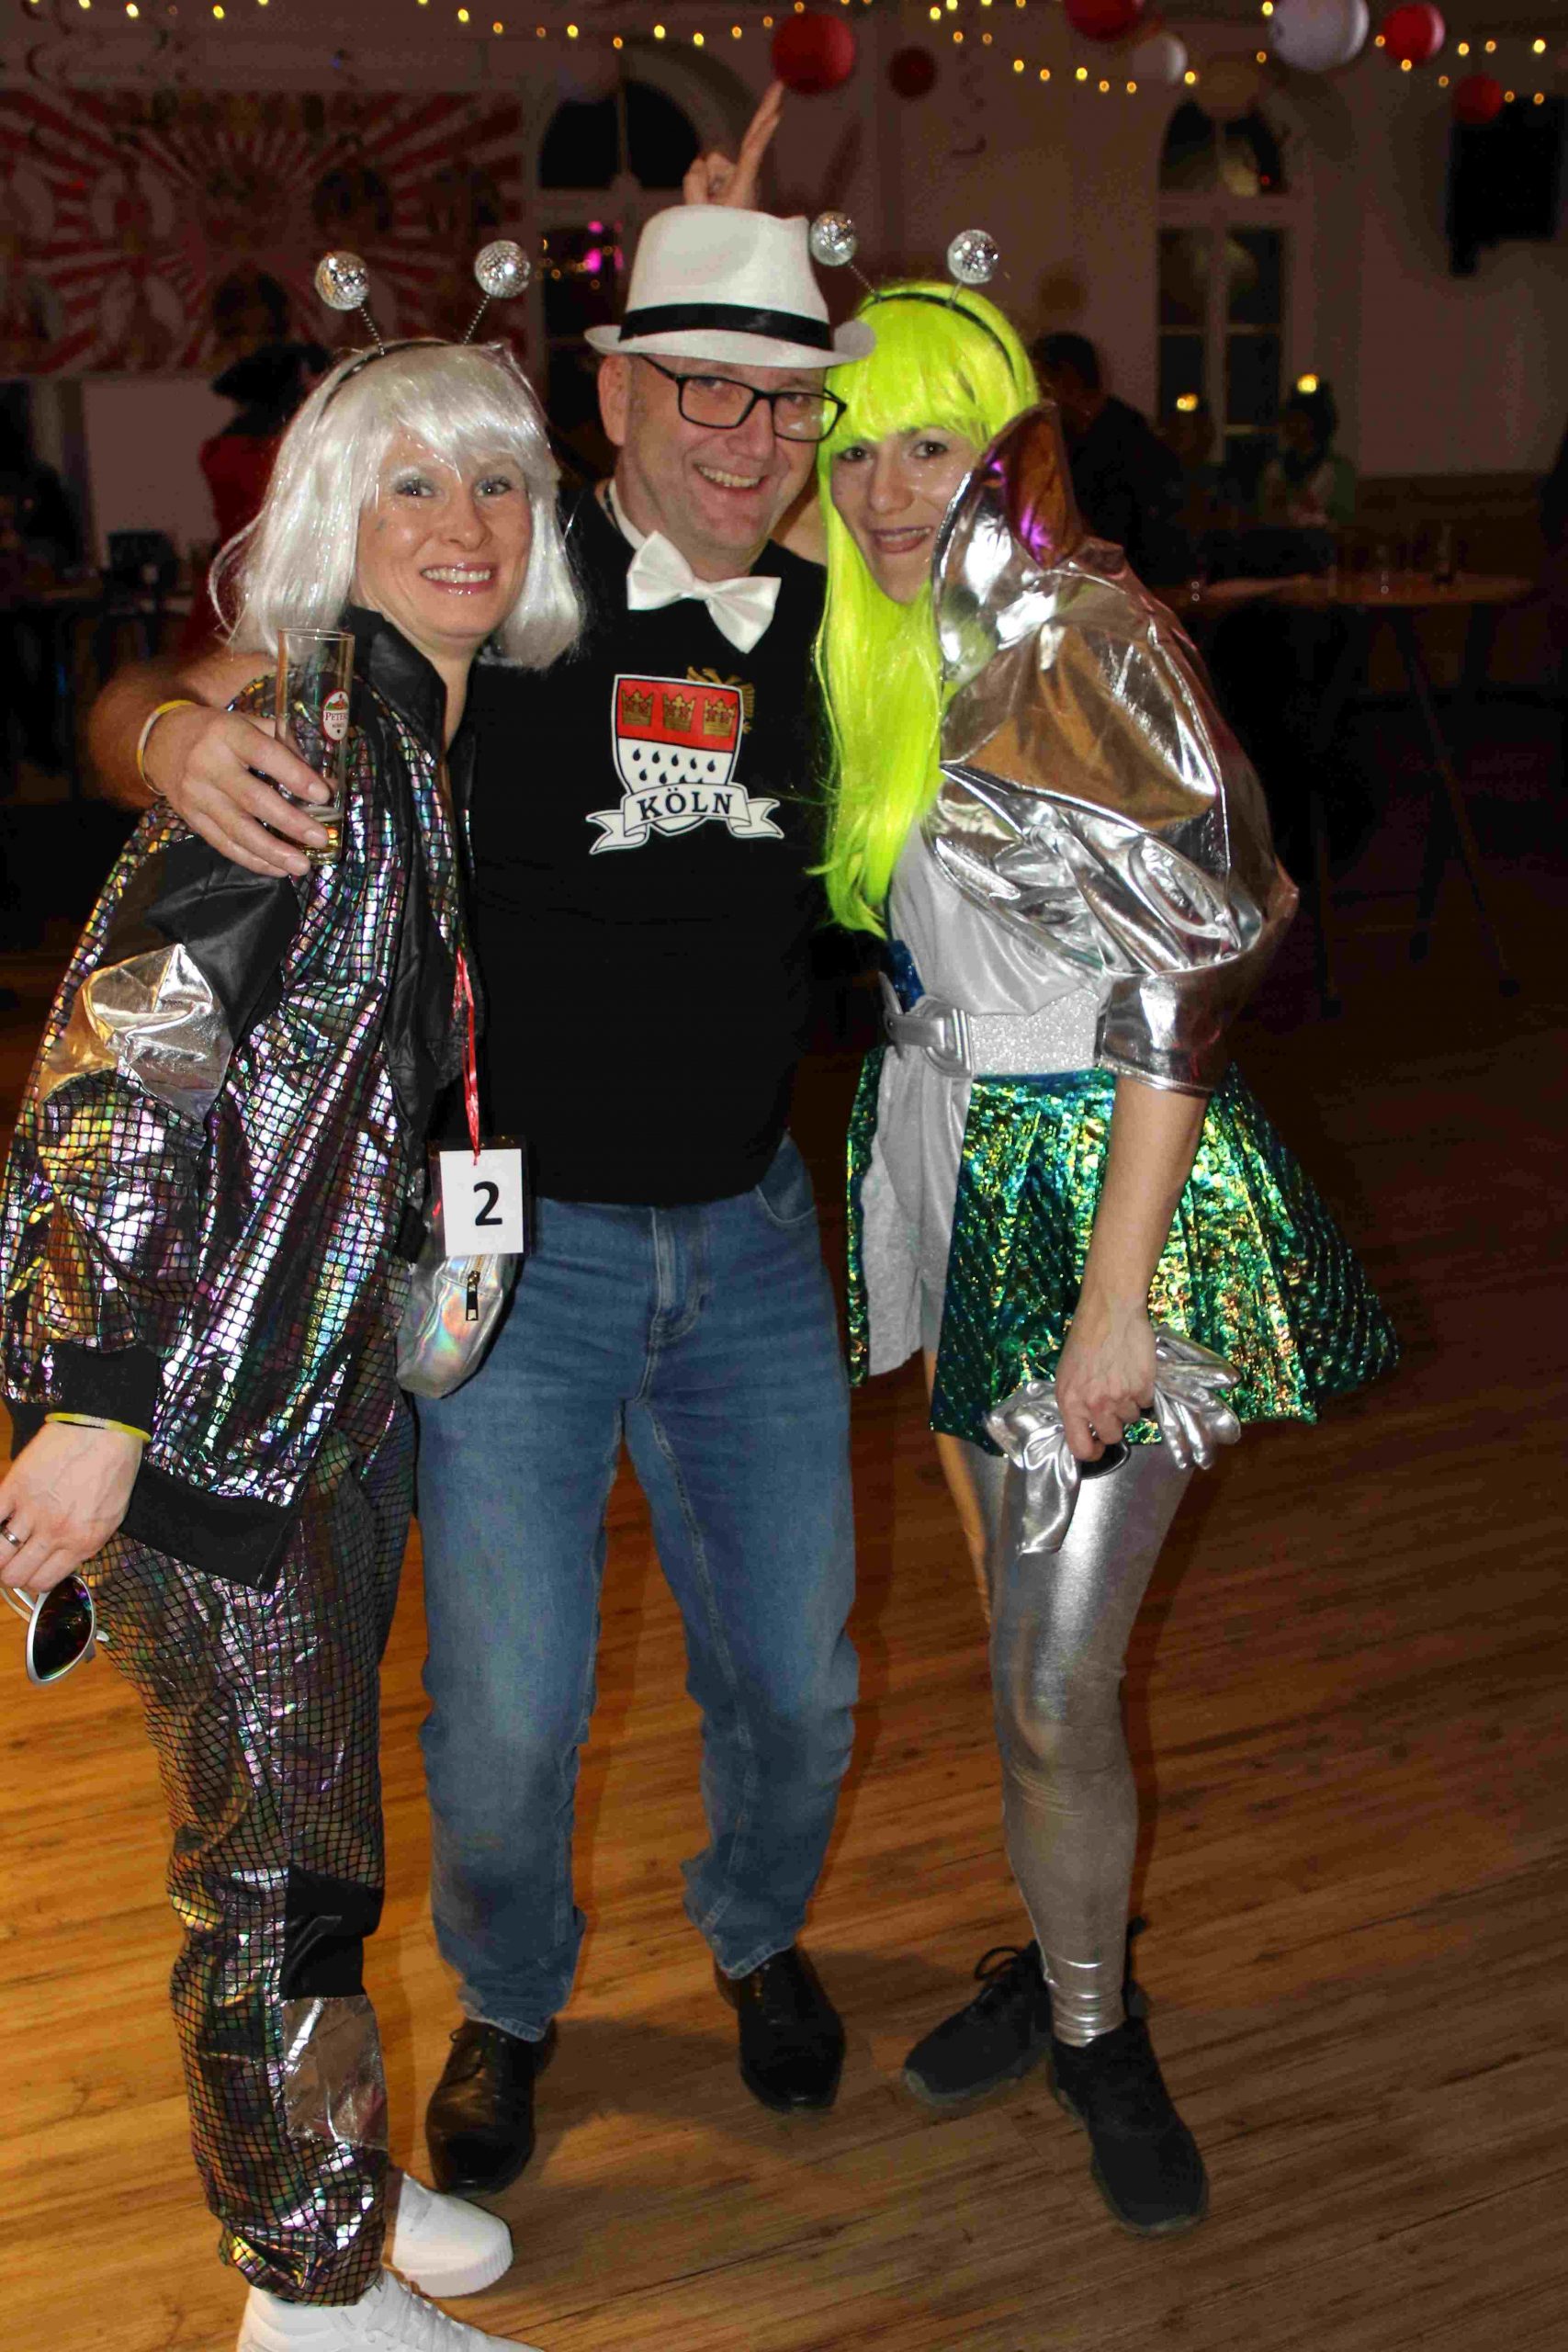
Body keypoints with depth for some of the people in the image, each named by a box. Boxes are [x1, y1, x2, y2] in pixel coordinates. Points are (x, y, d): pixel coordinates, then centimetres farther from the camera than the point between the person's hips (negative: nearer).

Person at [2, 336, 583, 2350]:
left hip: (340, 1358, 8)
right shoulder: (299, 731, -17)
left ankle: (312, 2171, 41)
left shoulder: (439, 745, 10)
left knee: (305, 1814, 21)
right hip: (203, 1393, -8)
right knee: (282, 1857, 4)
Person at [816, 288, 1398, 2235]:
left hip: (1107, 1181, -6)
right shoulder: (880, 652, 7)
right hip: (952, 1167, 7)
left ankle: (1094, 2028, 23)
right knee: (1018, 1630, 16)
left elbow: (1183, 981, -19)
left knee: (1055, 1688, -2)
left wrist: (1114, 1296, -21)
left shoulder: (1082, 643, -15)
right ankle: (1063, 1955, 36)